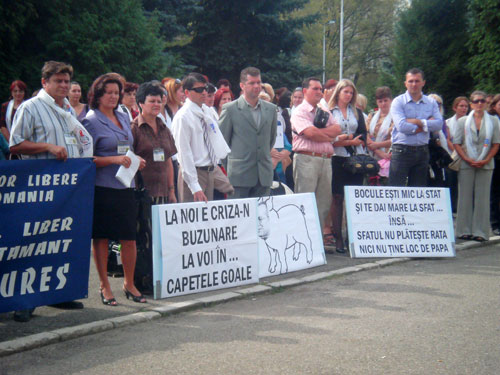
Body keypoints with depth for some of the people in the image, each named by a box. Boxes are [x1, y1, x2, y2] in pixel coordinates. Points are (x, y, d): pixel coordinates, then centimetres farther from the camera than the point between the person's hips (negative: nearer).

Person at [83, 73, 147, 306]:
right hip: (102, 188, -5)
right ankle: (105, 287, 12)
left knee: (129, 238, 4)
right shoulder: (91, 121, -4)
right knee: (101, 238, 2)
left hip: (125, 186, 5)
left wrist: (136, 160, 5)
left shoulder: (124, 118, 15)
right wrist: (114, 159, -18)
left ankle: (129, 283, 19)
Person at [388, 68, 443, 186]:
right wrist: (426, 125, -7)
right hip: (402, 151, -4)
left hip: (422, 151, 4)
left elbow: (439, 124, -4)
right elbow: (401, 126, -16)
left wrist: (418, 122, -13)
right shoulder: (398, 102, -2)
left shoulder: (431, 103, 10)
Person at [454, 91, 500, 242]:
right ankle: (464, 230, 6)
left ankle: (480, 231, 2)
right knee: (465, 197, 0)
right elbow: (456, 143, 3)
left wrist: (486, 160, -9)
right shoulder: (463, 121, 6)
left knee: (482, 198, -1)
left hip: (486, 165, 0)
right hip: (466, 165, 0)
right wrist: (468, 159, -10)